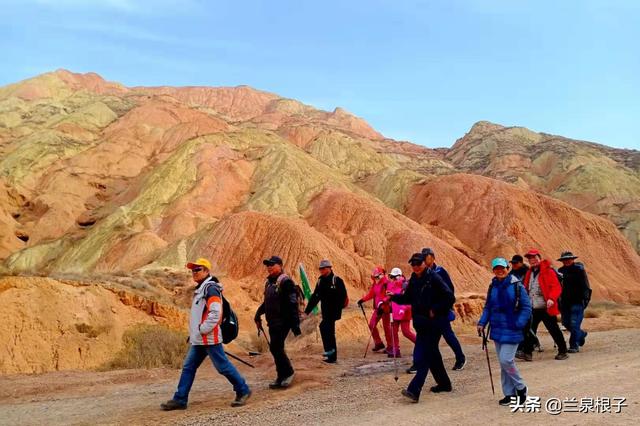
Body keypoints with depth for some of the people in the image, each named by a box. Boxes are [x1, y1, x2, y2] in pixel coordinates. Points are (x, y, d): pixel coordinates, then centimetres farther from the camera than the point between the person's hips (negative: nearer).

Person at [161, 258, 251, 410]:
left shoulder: (211, 288, -14)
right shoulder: (200, 289, 17)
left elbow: (215, 313, -24)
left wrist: (203, 329, -20)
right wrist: (194, 332, 19)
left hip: (209, 338, -10)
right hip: (198, 339, 10)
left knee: (223, 366, -2)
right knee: (188, 368, 8)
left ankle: (243, 391, 11)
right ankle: (180, 399, 13)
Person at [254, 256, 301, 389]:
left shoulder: (285, 282, -14)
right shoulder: (269, 282, 14)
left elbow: (292, 304, -19)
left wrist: (295, 325, -22)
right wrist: (258, 315, 16)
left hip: (283, 322, -9)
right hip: (272, 322, 9)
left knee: (275, 348, -11)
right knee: (276, 349, 11)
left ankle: (288, 372, 6)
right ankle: (281, 377, 20)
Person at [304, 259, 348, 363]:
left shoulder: (337, 280, -9)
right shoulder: (320, 281, 11)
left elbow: (343, 296, -13)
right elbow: (315, 297, 12)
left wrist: (338, 310, -21)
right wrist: (307, 310, 7)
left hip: (334, 311, -7)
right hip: (326, 311, 7)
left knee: (323, 326, -21)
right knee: (329, 332, 11)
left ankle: (329, 349, -11)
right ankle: (332, 356, 18)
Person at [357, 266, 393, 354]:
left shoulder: (386, 283, -14)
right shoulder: (374, 284, 10)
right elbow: (371, 294, 19)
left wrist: (382, 303, -32)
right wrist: (362, 300, 10)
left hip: (385, 308, -8)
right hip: (377, 308, 8)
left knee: (386, 327, -1)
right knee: (371, 325, 6)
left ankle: (390, 346, 10)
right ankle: (378, 343, 19)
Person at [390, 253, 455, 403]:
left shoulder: (433, 278, -13)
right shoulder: (414, 279, 9)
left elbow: (450, 298, -15)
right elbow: (408, 298, 17)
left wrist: (435, 310, -16)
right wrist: (394, 297, 0)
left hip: (434, 322, -8)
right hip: (421, 322, 8)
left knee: (422, 356, -13)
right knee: (431, 354, 18)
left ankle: (414, 390, -17)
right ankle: (444, 383, 34)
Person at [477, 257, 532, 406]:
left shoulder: (516, 286, -9)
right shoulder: (493, 287, 7)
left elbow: (527, 307, -8)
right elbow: (487, 307, 15)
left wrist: (519, 324, -16)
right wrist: (482, 323, 3)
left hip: (511, 331, -6)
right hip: (497, 331, 6)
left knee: (506, 360, -12)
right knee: (503, 362, 10)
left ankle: (521, 387, 11)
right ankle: (509, 393, 22)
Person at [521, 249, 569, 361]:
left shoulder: (548, 271, -7)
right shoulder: (529, 273, 14)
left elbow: (556, 287, -13)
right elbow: (525, 289, 22)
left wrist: (552, 298, -28)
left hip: (546, 308, -5)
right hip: (532, 309, 6)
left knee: (554, 330, 3)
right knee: (529, 330, 3)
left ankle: (562, 351, 18)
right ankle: (527, 352, 12)